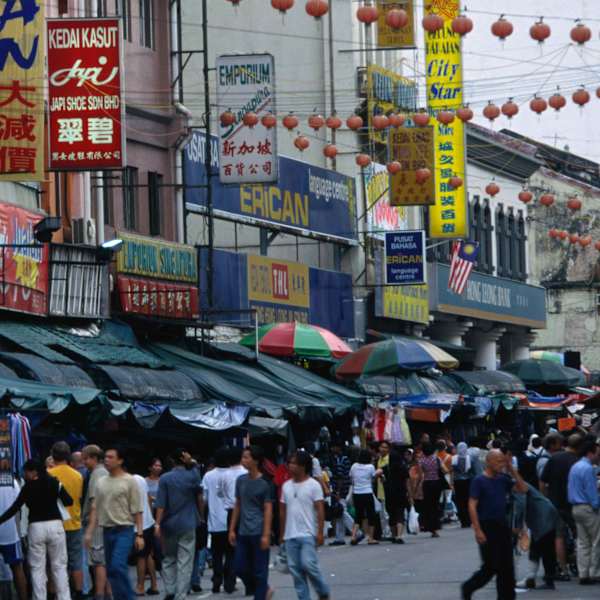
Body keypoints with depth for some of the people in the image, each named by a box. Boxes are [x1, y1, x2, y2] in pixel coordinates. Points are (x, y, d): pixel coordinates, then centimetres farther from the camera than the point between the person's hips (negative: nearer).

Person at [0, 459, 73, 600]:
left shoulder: (28, 487, -4)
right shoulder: (54, 483, 3)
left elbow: (15, 508, -7)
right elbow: (69, 501, 6)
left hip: (36, 527, -2)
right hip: (55, 525, 2)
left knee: (37, 568, 4)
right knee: (59, 566, 9)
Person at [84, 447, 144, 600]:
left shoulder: (129, 481, -4)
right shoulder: (101, 482, 11)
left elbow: (137, 510, -5)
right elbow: (95, 509, 12)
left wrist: (139, 534, -10)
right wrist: (90, 532, 4)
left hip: (124, 531, -6)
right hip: (107, 530, 6)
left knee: (118, 566, -20)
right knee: (111, 569, 7)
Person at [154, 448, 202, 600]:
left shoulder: (165, 478, -5)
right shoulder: (193, 476, -3)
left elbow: (161, 503, -9)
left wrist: (158, 523, -8)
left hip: (169, 525, 1)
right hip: (188, 525, -1)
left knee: (168, 559, 16)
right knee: (185, 563, -1)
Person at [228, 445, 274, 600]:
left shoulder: (264, 484, -7)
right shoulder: (241, 480, 9)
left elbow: (268, 510, -8)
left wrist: (266, 535, -14)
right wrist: (232, 529, 12)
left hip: (258, 533, -6)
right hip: (243, 533, 6)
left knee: (259, 571, -1)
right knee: (240, 567, 5)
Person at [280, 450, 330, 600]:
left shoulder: (313, 485, -5)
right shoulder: (286, 486, 11)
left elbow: (320, 510, -7)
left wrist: (320, 533, -13)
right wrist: (282, 534, 14)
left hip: (308, 534, -5)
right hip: (290, 536, 5)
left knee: (308, 564, -15)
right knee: (295, 569, 3)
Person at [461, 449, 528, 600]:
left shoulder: (503, 479, 9)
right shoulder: (479, 481, -9)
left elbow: (523, 489, 4)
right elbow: (472, 506, -13)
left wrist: (512, 469, -1)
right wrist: (478, 531, -19)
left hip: (503, 526, 6)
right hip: (487, 527, -6)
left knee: (507, 566, 5)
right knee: (491, 566, -4)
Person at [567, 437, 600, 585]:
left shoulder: (575, 467, 14)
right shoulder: (588, 469, -16)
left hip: (576, 508, 9)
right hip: (588, 508, -9)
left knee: (583, 542, 9)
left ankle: (583, 575, 7)